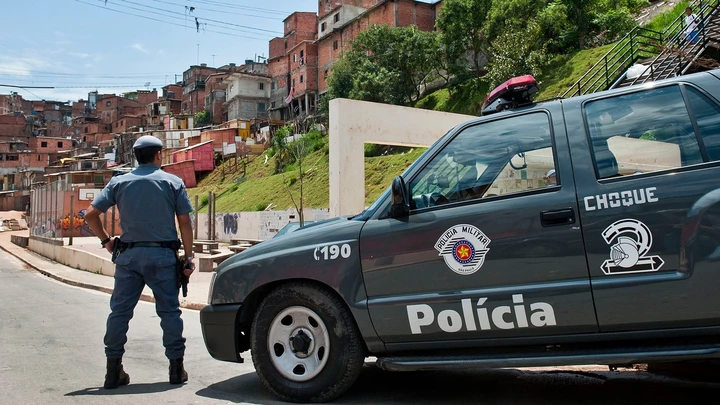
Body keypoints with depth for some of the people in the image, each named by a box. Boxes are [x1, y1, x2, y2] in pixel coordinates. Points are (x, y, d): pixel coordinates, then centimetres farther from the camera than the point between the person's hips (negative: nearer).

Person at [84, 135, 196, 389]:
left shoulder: (119, 182, 7)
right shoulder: (173, 182, 2)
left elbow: (91, 214, 1)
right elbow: (185, 223, -2)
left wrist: (105, 240, 14)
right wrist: (188, 258, 2)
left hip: (129, 254, 2)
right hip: (163, 255, -1)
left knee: (120, 311, 8)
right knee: (169, 311, 6)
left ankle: (114, 371, 11)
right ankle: (176, 369, 10)